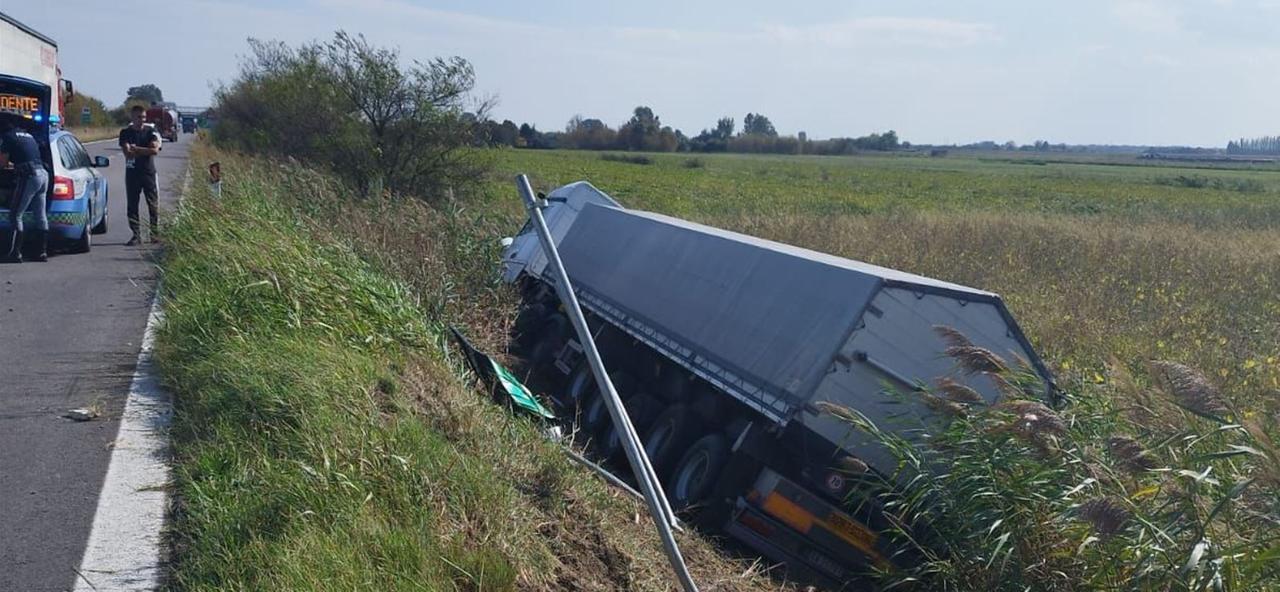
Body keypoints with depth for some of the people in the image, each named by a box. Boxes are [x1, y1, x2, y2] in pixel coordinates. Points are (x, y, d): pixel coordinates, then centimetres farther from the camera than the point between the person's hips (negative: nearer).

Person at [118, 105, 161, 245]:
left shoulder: (150, 132, 4)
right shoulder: (125, 133, 5)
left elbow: (155, 150, -11)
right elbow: (127, 153, -8)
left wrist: (136, 149, -9)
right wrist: (145, 151, -8)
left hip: (149, 172, -1)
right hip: (132, 173, 1)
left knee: (153, 205, -2)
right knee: (132, 205, 1)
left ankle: (155, 234, 5)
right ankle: (136, 235, 6)